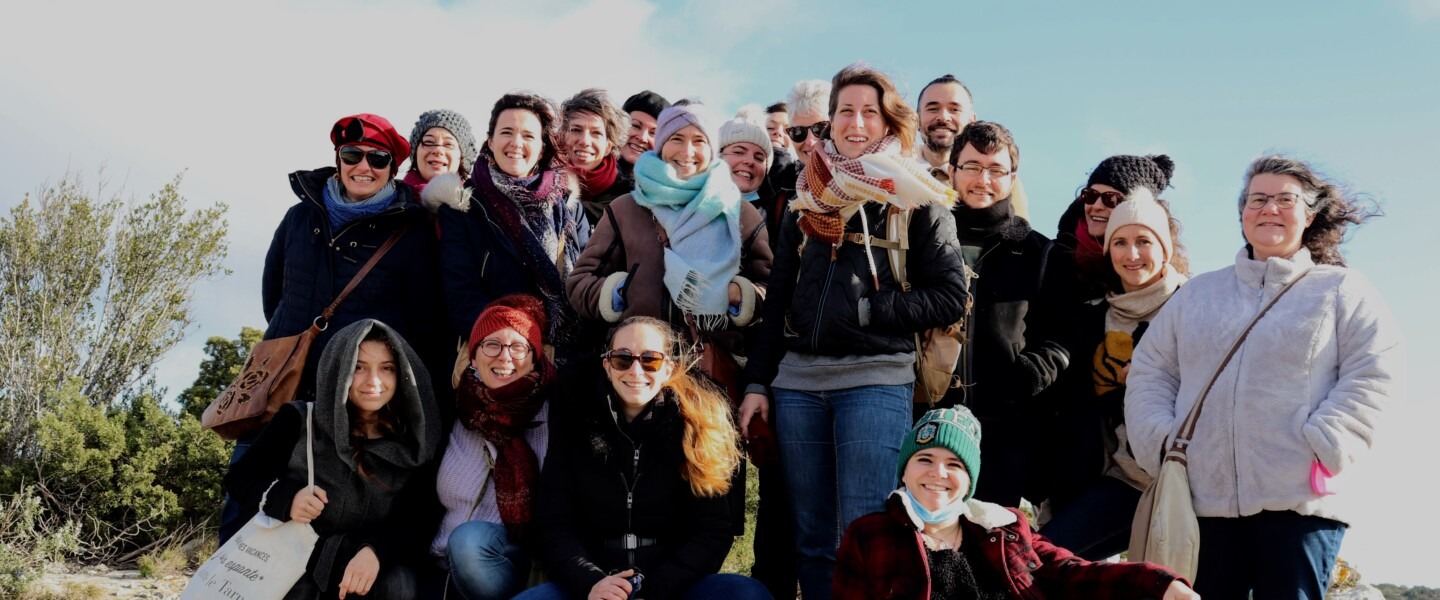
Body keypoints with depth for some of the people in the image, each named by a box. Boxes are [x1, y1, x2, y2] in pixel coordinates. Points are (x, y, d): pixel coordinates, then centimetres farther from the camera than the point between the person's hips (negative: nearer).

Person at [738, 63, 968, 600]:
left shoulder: (916, 200, 4)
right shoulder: (809, 199, 16)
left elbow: (950, 298, -2)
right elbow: (778, 298, 15)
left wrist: (867, 309, -10)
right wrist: (757, 382, 8)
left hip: (876, 378, -4)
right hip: (798, 379, 4)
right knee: (812, 537, 8)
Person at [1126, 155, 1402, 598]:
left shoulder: (1342, 290, 11)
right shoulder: (1197, 293, 21)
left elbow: (1374, 373, -1)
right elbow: (1150, 371, 17)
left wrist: (1325, 447, -13)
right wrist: (1160, 442, 1)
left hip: (1299, 501, -3)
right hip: (1201, 500, 3)